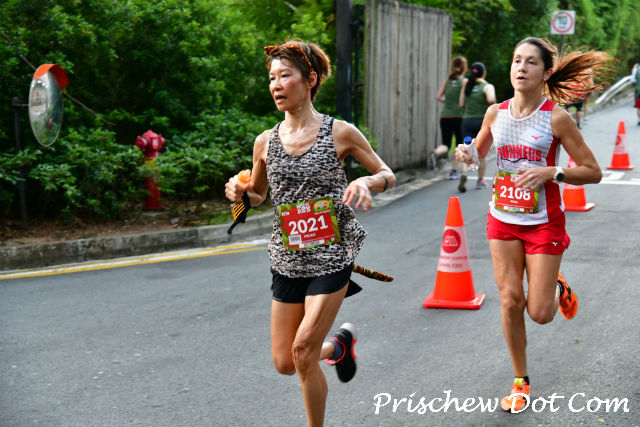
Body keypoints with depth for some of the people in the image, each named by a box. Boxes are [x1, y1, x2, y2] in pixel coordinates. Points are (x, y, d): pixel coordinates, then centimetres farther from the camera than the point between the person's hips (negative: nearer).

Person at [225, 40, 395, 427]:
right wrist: (240, 191, -6)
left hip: (331, 258, -4)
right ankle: (339, 345, 39)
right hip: (288, 261, 4)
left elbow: (388, 175, 3)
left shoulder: (340, 133, -6)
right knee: (284, 363, 7)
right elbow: (258, 196, 17)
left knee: (304, 351, -11)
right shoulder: (265, 142, 2)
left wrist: (366, 182, -19)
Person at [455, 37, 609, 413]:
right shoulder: (496, 113, 0)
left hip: (544, 223, -3)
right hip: (503, 219, 3)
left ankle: (557, 288, 35)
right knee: (510, 302, 3)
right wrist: (466, 153, -5)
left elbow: (593, 171, -9)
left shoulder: (556, 117, -12)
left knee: (540, 313, -3)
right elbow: (479, 152, 18)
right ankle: (521, 382, 21)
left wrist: (550, 173, -23)